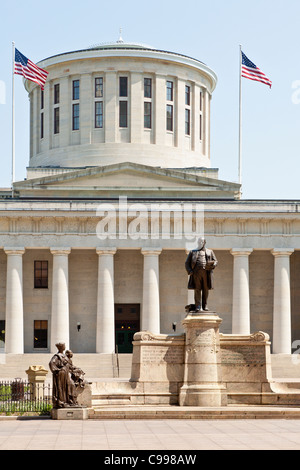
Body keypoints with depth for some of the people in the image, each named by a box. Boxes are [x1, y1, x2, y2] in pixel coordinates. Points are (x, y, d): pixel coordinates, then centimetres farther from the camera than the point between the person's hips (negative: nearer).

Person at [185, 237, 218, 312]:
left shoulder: (210, 252, 21)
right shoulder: (193, 252, 19)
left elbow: (215, 261, 14)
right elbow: (187, 263, 14)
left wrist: (213, 265, -10)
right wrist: (190, 271, -3)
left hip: (206, 272, 1)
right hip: (196, 272, -1)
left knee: (205, 290, 0)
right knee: (197, 289, -8)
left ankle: (204, 306, 7)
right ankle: (198, 306, -12)